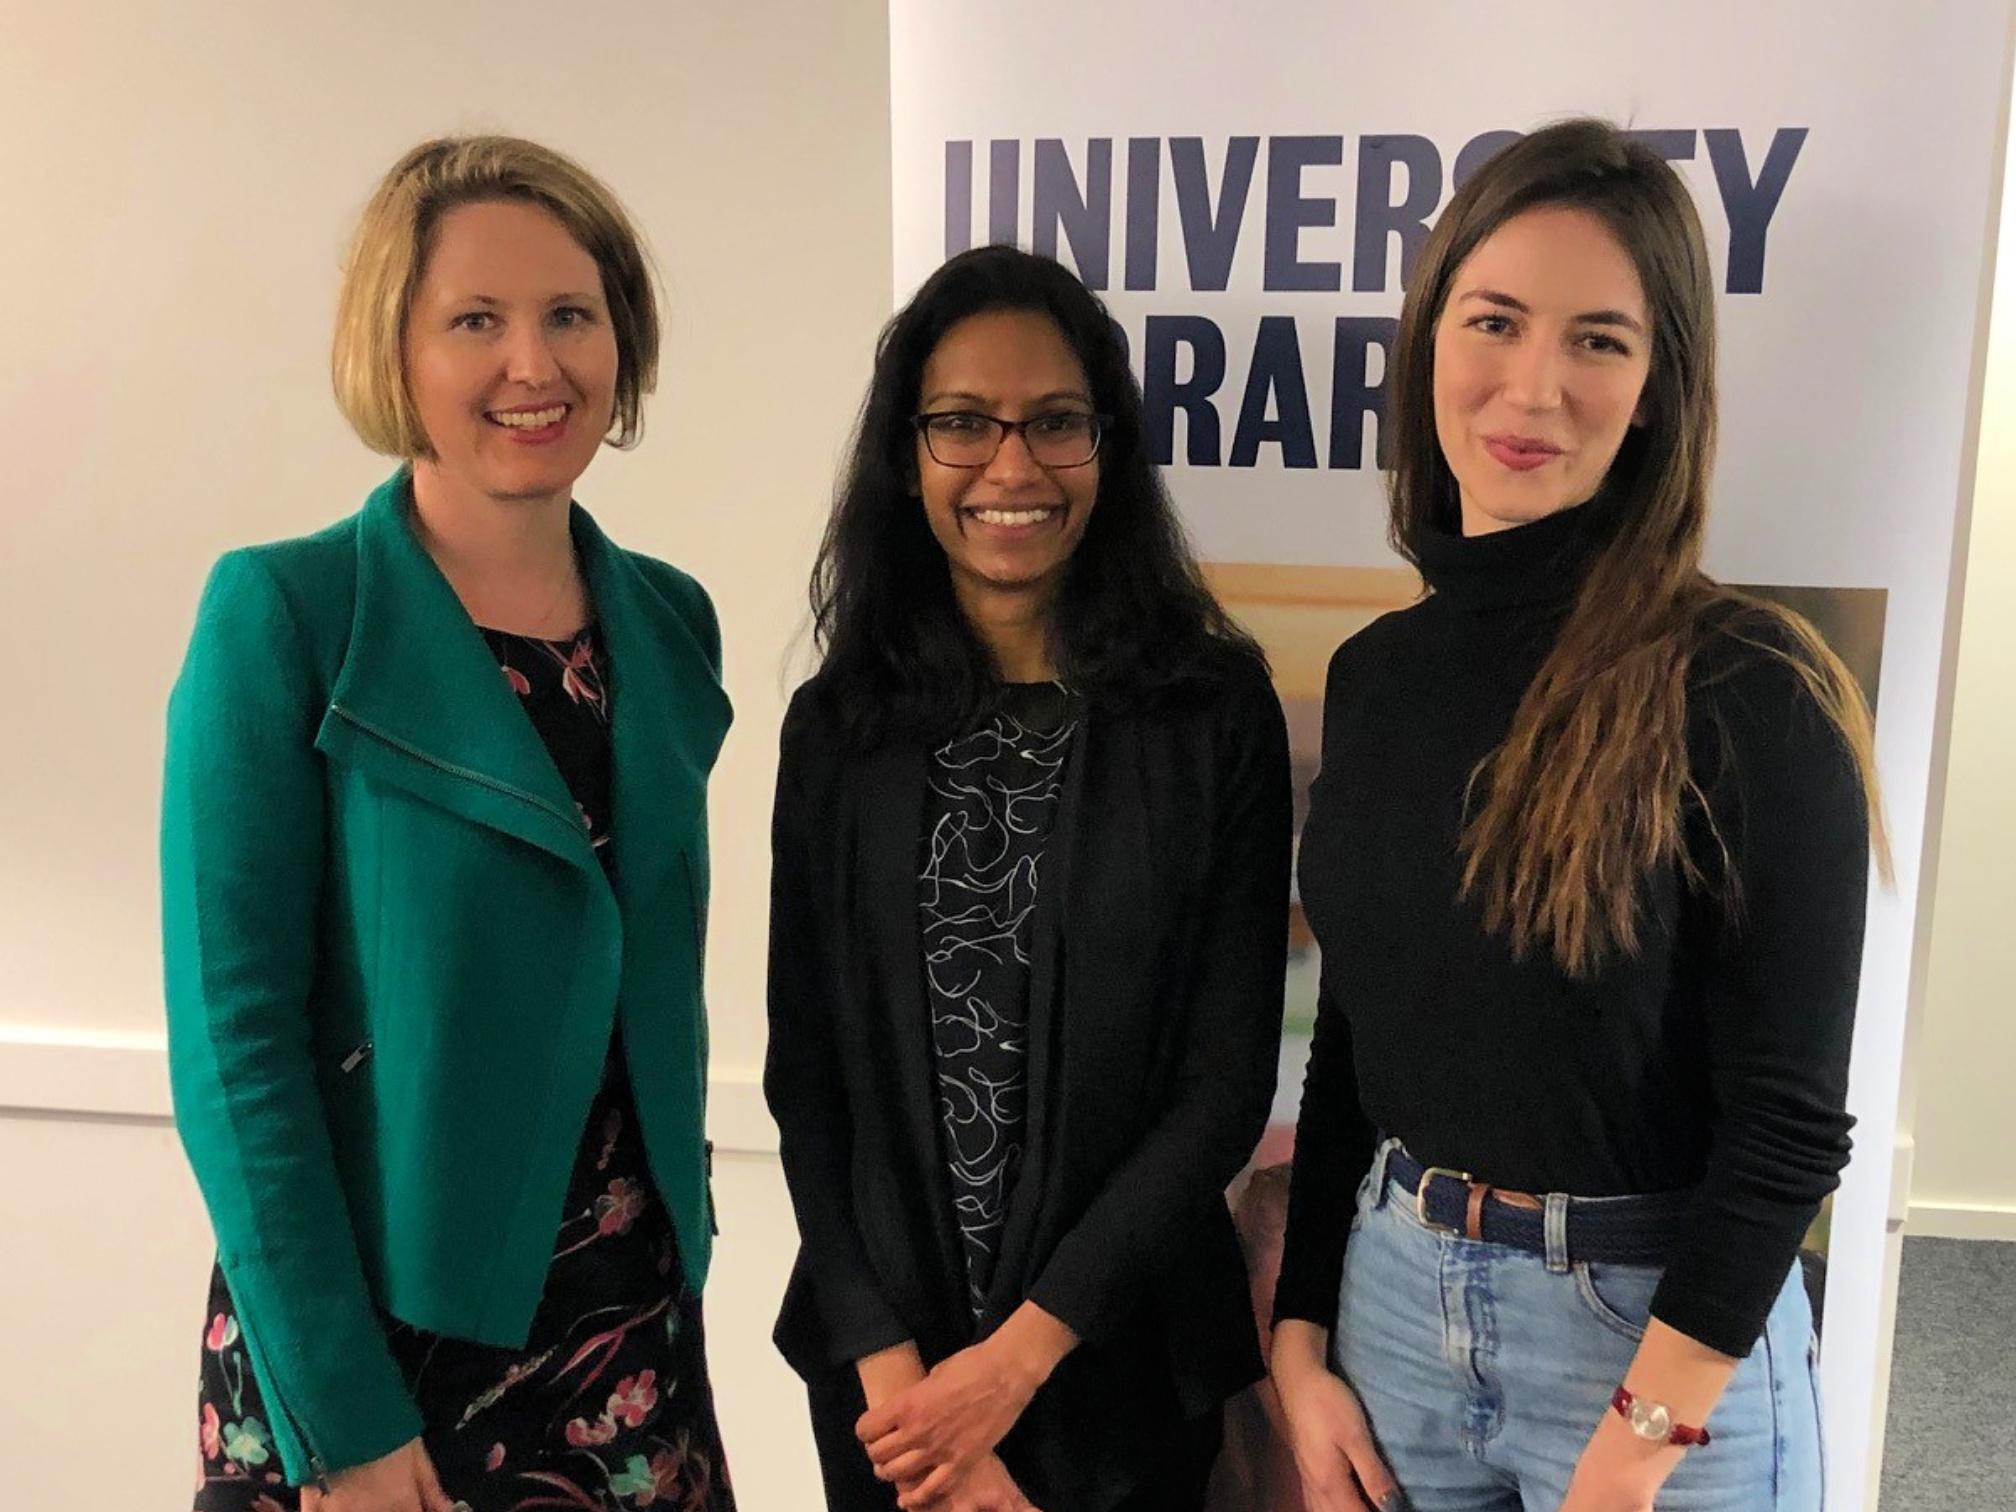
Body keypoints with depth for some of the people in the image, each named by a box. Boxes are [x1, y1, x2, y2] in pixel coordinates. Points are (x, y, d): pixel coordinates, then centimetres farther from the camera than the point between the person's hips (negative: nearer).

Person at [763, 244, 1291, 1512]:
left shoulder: (1217, 711, -9)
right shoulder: (839, 726, -3)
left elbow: (1228, 1080, -10)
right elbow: (808, 1072, -2)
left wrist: (1017, 1355, -13)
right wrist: (892, 1368, -10)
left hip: (1119, 1354, -2)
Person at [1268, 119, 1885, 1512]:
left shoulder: (1748, 690, -16)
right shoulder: (1377, 672, 0)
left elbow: (1789, 1121, -15)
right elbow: (1349, 1035, 6)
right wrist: (1303, 1338, 5)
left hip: (1657, 1331, -5)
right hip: (1393, 1298, 5)